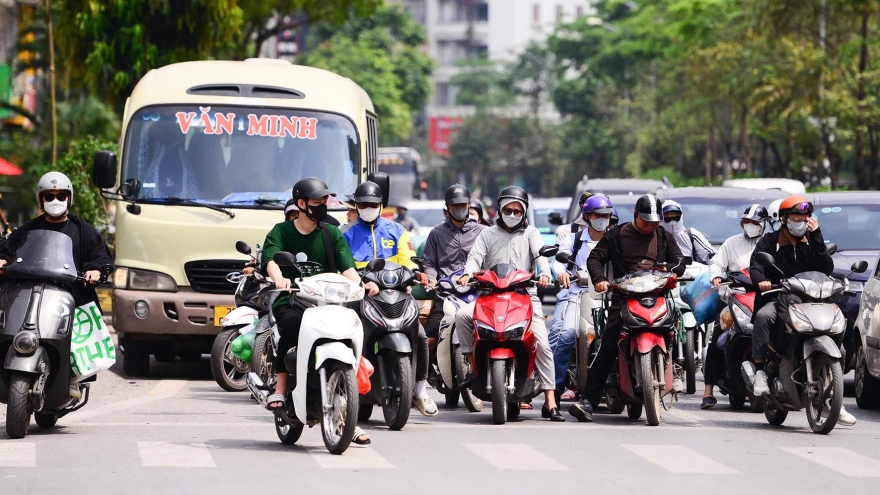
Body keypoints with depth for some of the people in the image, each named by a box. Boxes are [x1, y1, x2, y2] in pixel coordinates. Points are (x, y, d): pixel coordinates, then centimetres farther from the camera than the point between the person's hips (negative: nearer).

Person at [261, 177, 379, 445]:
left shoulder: (332, 233, 12)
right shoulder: (281, 232, 5)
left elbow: (346, 266, 0)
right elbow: (270, 259, -13)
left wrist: (360, 283, -22)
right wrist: (279, 279, -36)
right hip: (291, 301, -3)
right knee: (292, 323, -37)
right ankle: (281, 387, -23)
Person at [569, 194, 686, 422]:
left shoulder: (664, 237, 19)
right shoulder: (617, 235, 14)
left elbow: (680, 263, 18)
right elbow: (595, 258, 11)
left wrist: (668, 269, -6)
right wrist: (599, 279, -9)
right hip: (624, 297, -2)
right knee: (607, 348, -14)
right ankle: (588, 402, -19)